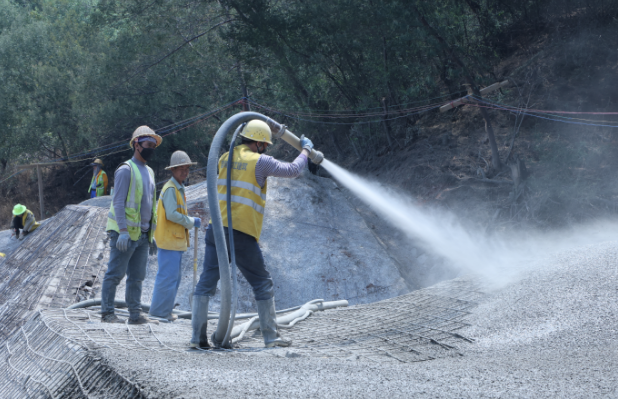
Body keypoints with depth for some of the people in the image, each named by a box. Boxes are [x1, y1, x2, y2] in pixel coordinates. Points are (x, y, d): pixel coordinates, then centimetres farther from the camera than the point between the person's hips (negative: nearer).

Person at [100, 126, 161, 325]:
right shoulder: (126, 170, -7)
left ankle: (135, 314, 9)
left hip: (142, 235, 8)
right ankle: (107, 312, -1)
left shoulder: (149, 171, 18)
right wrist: (123, 231, -22)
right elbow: (118, 202, -14)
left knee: (137, 277, 7)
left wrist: (151, 235, 19)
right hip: (125, 233, -8)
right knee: (115, 274, -5)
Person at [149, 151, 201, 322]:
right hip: (169, 241, -10)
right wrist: (192, 222, -11)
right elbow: (172, 214, -21)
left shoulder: (179, 188, 19)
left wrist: (185, 236, 19)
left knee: (174, 278, 13)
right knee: (168, 276, -9)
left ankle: (165, 311, 18)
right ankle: (159, 312, -4)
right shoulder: (171, 189, -13)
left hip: (176, 240, 10)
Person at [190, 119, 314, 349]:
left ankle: (198, 337, -1)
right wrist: (306, 150, 19)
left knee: (207, 282, 5)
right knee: (262, 284, 8)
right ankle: (271, 336, 11)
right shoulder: (259, 161, -4)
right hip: (242, 235, -5)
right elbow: (293, 170, 1)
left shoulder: (225, 158, 14)